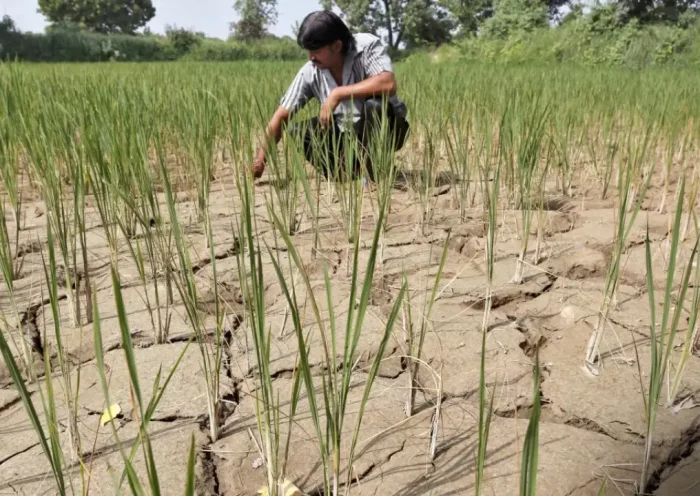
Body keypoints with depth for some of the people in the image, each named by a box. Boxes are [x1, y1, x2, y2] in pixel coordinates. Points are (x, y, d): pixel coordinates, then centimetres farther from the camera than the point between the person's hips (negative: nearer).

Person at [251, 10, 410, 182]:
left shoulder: (367, 46, -20)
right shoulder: (310, 72, -11)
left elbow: (388, 84, -38)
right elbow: (281, 116, -9)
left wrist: (337, 94, -34)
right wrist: (261, 158, -18)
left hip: (387, 130, -4)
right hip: (347, 135, 4)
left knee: (375, 106, -36)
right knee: (297, 132, -15)